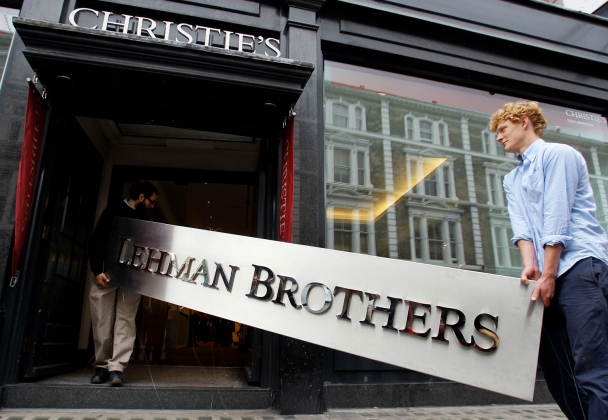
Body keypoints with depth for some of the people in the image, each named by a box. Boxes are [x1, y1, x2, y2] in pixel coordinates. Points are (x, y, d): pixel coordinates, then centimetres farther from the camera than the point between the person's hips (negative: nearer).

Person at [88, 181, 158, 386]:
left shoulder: (145, 220, 16)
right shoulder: (113, 211, 4)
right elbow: (96, 241, -2)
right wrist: (98, 270, -11)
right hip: (106, 275, -3)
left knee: (125, 321, -5)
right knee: (102, 323, 2)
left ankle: (116, 368, -5)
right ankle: (102, 365, 14)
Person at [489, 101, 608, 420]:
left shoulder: (557, 154, 1)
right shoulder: (511, 180, 23)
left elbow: (556, 217, -9)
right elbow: (521, 226, 7)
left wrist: (548, 274, -13)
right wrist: (530, 265, -10)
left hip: (580, 266, -7)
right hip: (547, 275, 8)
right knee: (554, 367, 6)